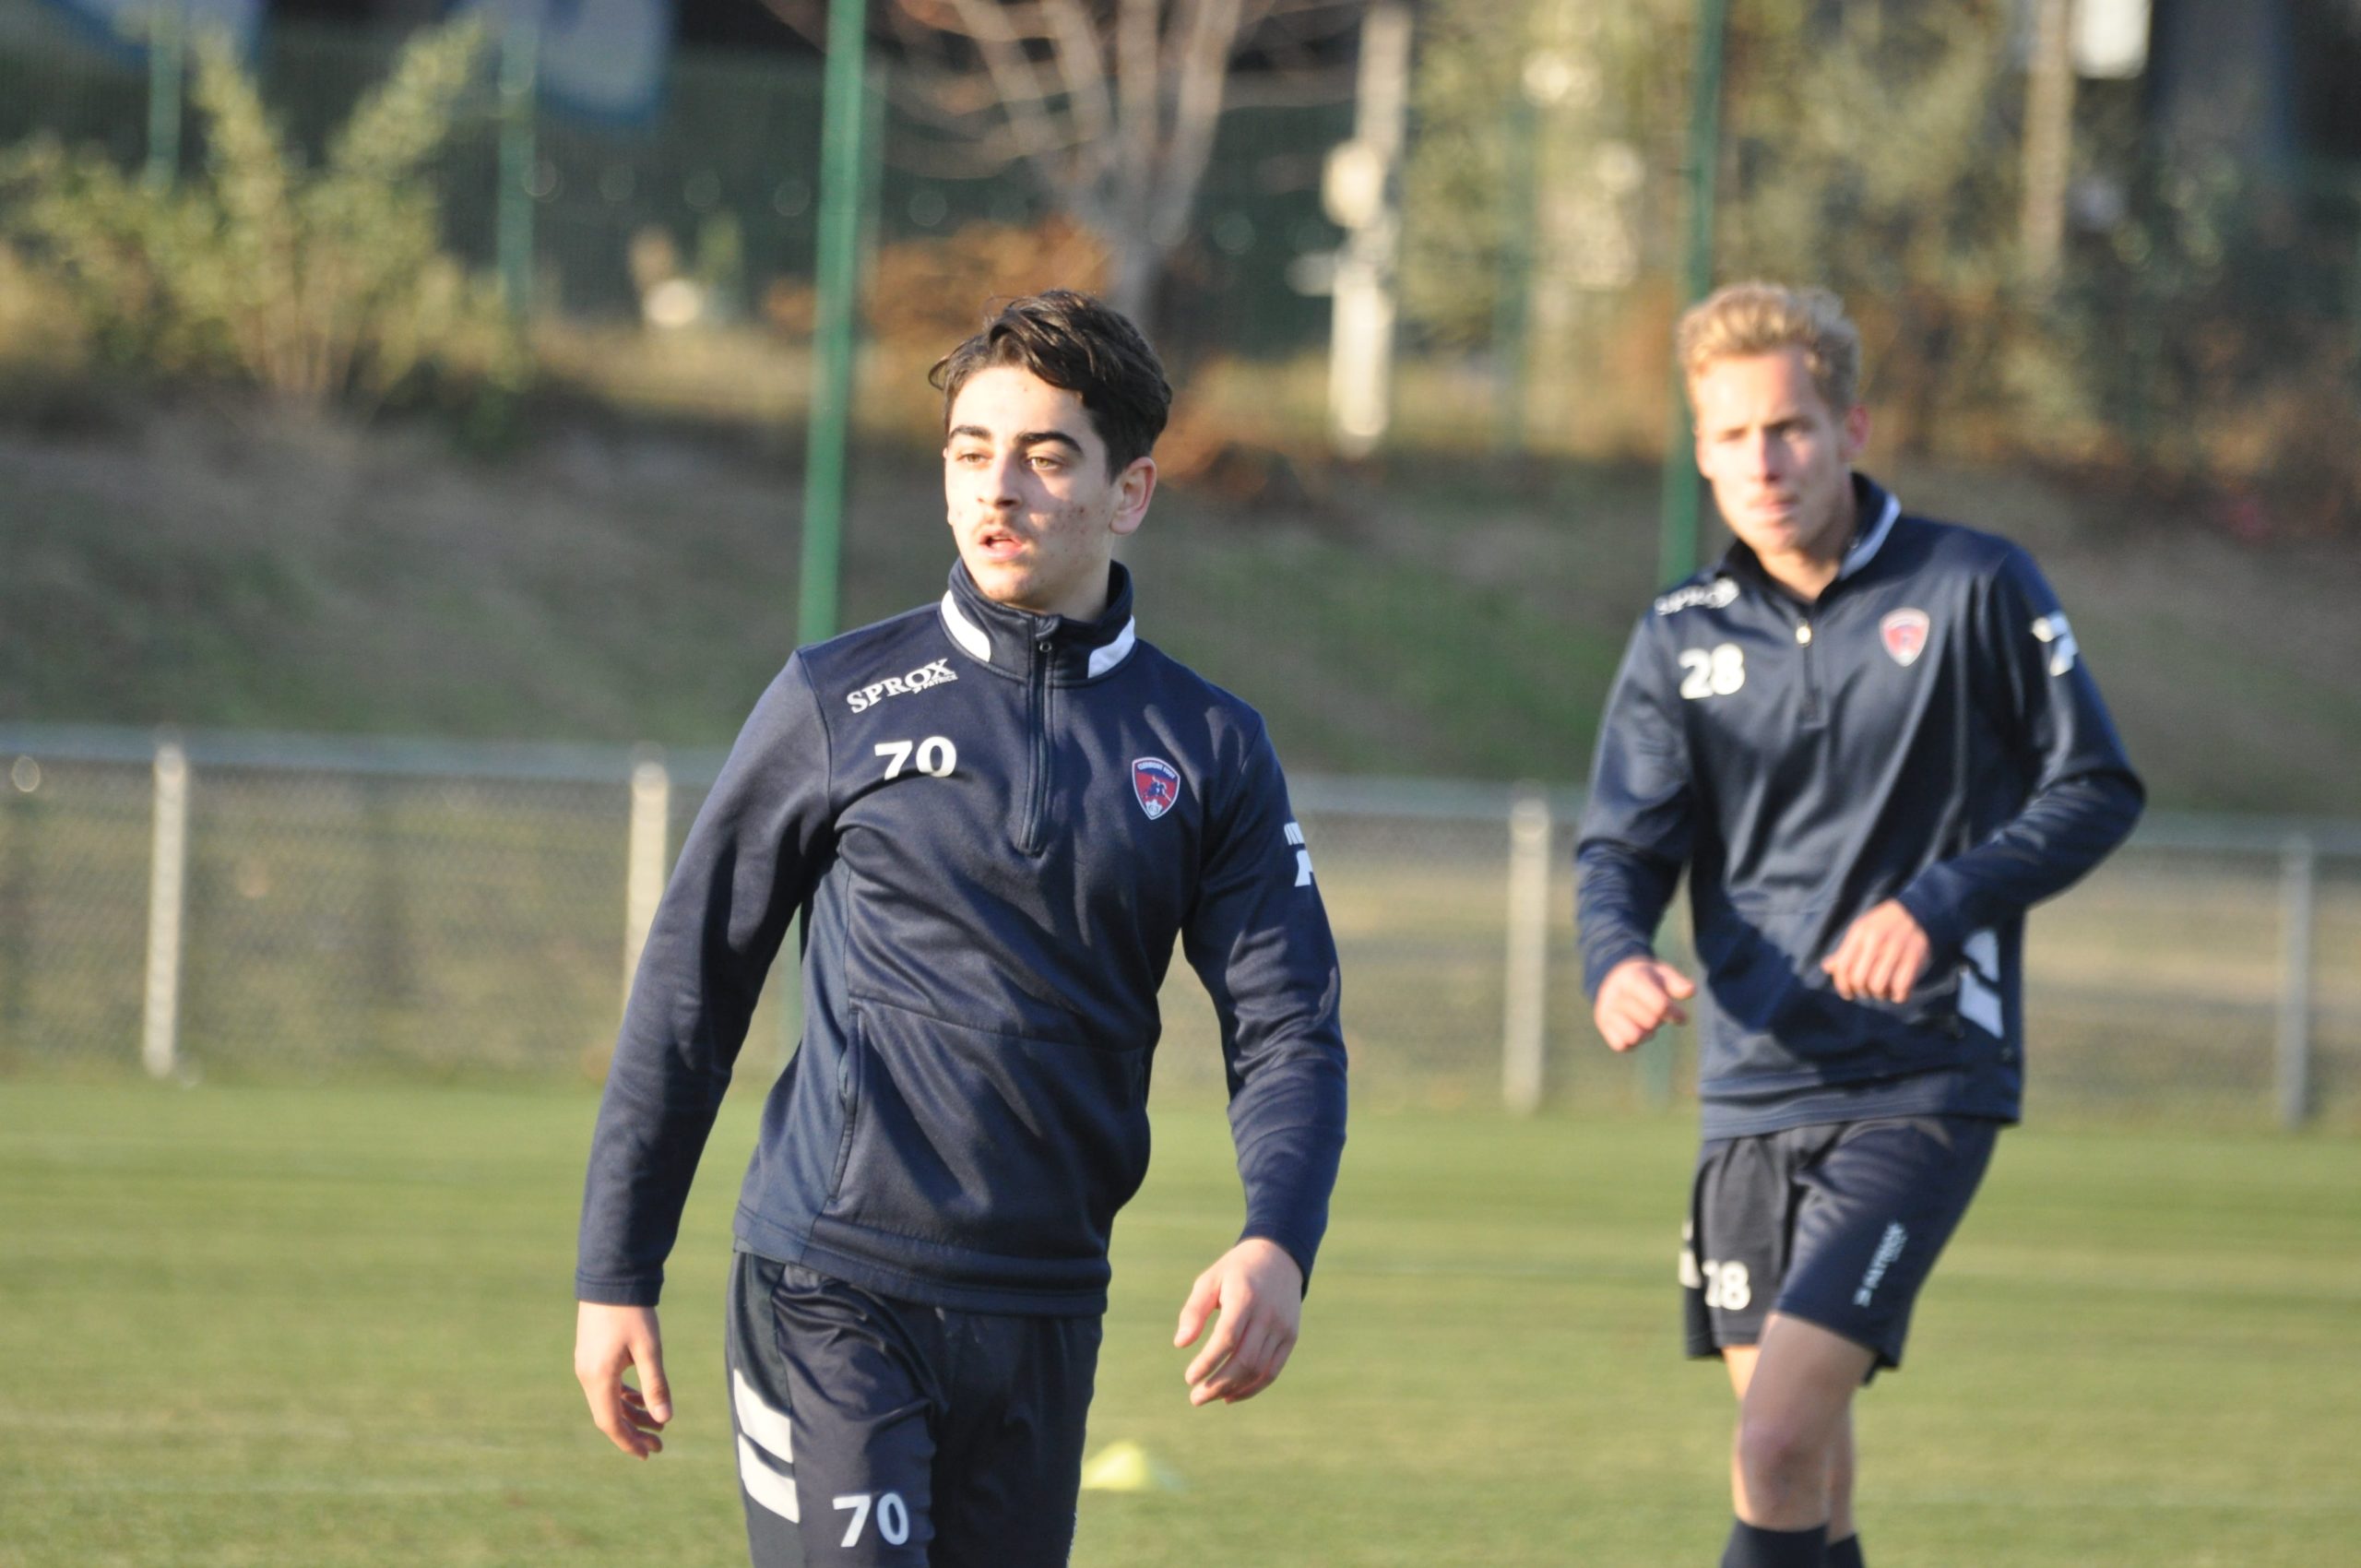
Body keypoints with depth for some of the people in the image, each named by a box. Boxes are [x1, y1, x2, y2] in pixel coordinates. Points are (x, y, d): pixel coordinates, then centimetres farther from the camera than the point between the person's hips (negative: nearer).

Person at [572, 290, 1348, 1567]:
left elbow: (1287, 1029, 4)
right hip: (832, 1292, -3)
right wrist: (616, 1275, 3)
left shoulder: (1207, 748, 8)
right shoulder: (838, 702, 2)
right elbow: (689, 984, 6)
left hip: (1044, 1316, 3)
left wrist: (1277, 1244, -16)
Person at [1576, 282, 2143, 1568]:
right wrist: (1616, 962, -19)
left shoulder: (1976, 588, -3)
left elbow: (2097, 789, 1)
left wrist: (1940, 905, -14)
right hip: (1754, 1093, 5)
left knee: (1779, 1448, -18)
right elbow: (1622, 847, 4)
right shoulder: (1682, 638, 7)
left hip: (1918, 1088, -5)